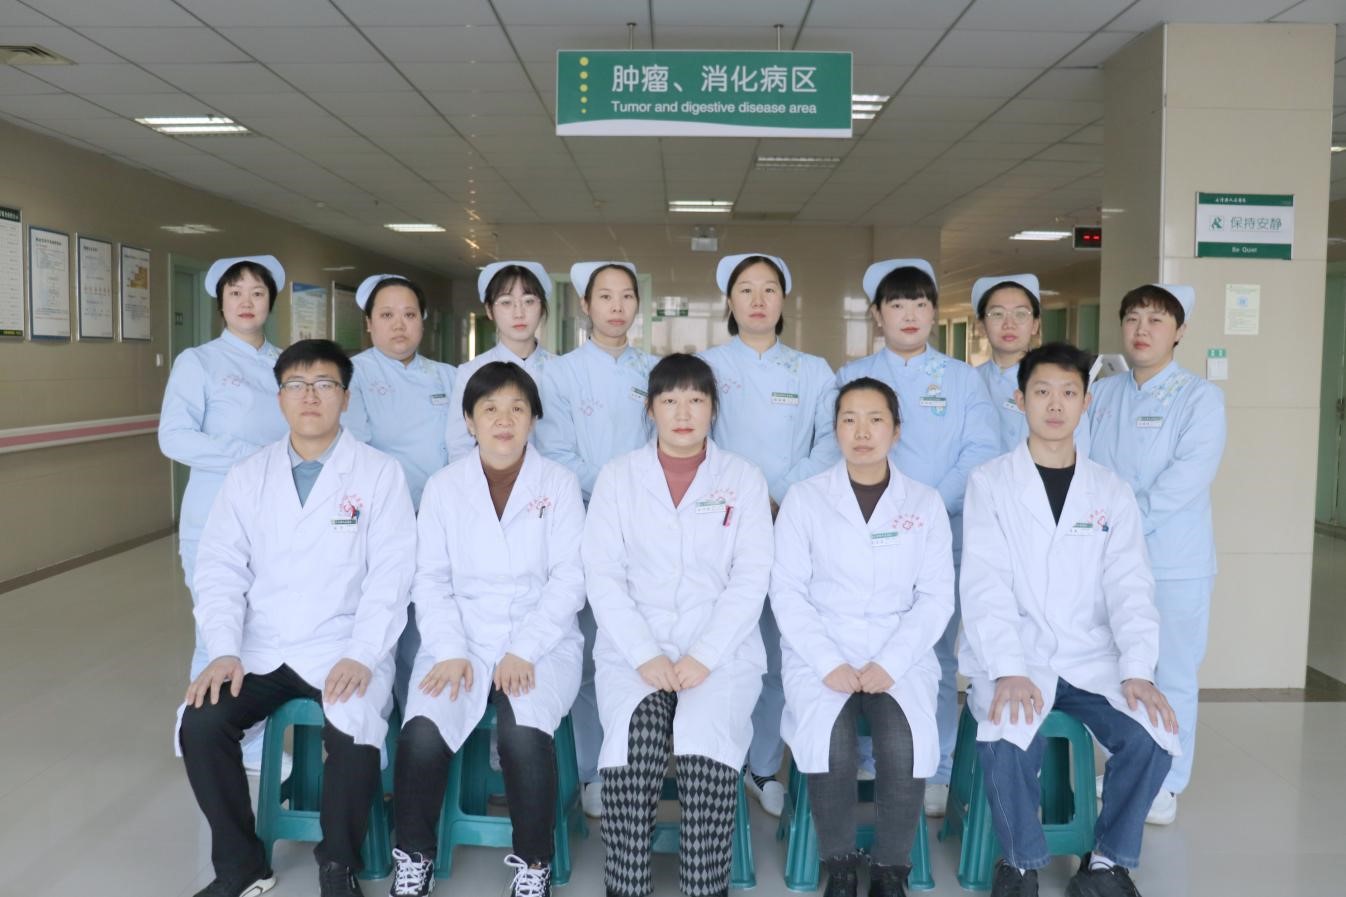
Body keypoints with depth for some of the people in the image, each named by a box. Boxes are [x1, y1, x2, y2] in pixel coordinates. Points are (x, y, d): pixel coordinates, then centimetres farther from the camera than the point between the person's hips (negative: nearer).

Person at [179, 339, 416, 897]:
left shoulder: (380, 474, -1)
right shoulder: (247, 477, 10)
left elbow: (390, 575, -8)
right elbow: (220, 569, 3)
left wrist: (361, 656, -20)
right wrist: (224, 651, -11)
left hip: (343, 647, -3)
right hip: (260, 648, 4)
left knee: (355, 734, -29)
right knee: (201, 725, -20)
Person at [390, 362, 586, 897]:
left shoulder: (559, 484, 3)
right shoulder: (444, 486, 8)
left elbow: (569, 579, -3)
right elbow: (431, 578, 4)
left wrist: (524, 652, -14)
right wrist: (450, 651, -12)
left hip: (542, 645, -1)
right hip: (464, 641, 2)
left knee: (524, 733, -30)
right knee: (422, 733, -25)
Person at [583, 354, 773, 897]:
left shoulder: (744, 479, 8)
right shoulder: (617, 476, 9)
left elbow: (751, 580, 0)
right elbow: (603, 577, 1)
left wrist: (703, 657, -13)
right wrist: (645, 655, -12)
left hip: (722, 649, 0)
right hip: (633, 647, 0)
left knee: (708, 740, -29)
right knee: (635, 737, -29)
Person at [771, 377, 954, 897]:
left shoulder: (926, 504, 8)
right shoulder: (804, 499, 4)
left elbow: (936, 597, 2)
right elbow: (788, 593, -1)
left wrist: (890, 663, -12)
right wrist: (829, 664, -14)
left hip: (901, 658, 1)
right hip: (821, 655, -1)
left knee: (906, 746, -27)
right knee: (828, 741, -28)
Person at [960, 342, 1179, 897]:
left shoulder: (1112, 493, 10)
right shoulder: (989, 483, 2)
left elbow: (1130, 588, 1)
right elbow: (985, 587, -8)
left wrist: (1138, 671, -16)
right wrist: (1008, 672, -22)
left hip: (1092, 662, 3)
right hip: (1013, 661, -2)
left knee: (1153, 738, -23)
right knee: (1006, 741, -31)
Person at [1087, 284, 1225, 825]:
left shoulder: (1200, 398, -4)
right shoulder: (1101, 394, 9)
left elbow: (1187, 477, -16)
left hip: (1174, 562, -4)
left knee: (1172, 675, 7)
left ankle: (1165, 784, 22)